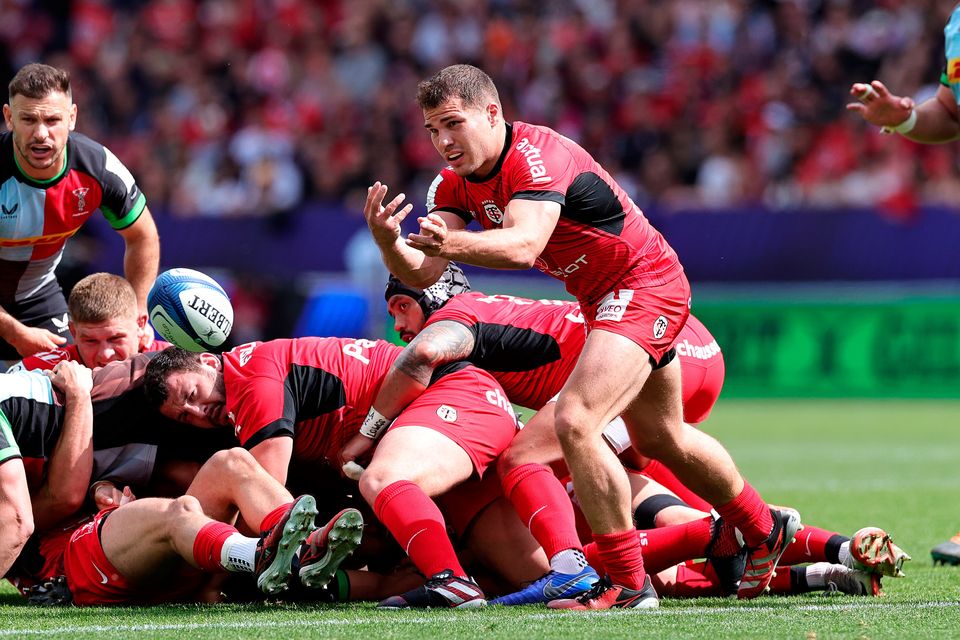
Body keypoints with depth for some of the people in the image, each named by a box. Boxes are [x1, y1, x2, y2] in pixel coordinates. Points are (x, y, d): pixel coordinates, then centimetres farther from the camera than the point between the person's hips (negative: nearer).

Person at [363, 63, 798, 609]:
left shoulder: (538, 154, -27)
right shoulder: (456, 184, -2)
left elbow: (524, 245, -44)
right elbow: (422, 274, -12)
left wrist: (451, 243, -60)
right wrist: (389, 241, -33)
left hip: (645, 286, -10)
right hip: (605, 297, 10)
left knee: (576, 422, -25)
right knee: (661, 439, 24)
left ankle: (629, 584, -17)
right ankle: (765, 530, 47)